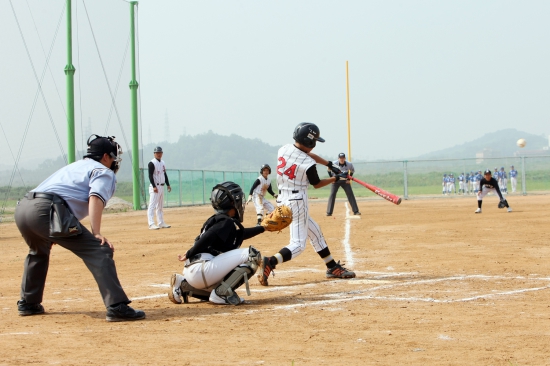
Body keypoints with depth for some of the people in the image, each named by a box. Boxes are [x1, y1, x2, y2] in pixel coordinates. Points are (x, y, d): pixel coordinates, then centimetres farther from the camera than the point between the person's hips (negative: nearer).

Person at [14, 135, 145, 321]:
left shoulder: (73, 166, 37)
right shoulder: (104, 172, 13)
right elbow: (95, 198, -6)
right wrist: (97, 233, -15)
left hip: (22, 208, 9)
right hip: (47, 211, -8)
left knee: (39, 251, 37)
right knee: (99, 250, -10)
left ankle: (27, 303, 40)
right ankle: (117, 307, -22)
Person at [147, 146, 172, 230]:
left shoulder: (163, 163, 15)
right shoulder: (152, 163, -10)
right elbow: (150, 176, -16)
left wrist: (168, 185, 16)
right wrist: (154, 186, -23)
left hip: (161, 186, 9)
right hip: (155, 187, -9)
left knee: (160, 206, 14)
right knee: (152, 205, -12)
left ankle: (161, 223, 19)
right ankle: (151, 224, -16)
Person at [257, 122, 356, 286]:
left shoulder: (284, 149, 1)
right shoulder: (308, 163, -17)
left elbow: (307, 154, 19)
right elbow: (317, 184, 2)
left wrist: (329, 164, 24)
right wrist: (336, 178, 16)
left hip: (283, 201, 8)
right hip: (297, 203, -8)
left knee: (315, 232, 21)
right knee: (298, 244, -7)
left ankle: (332, 268, 29)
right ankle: (270, 263, -28)